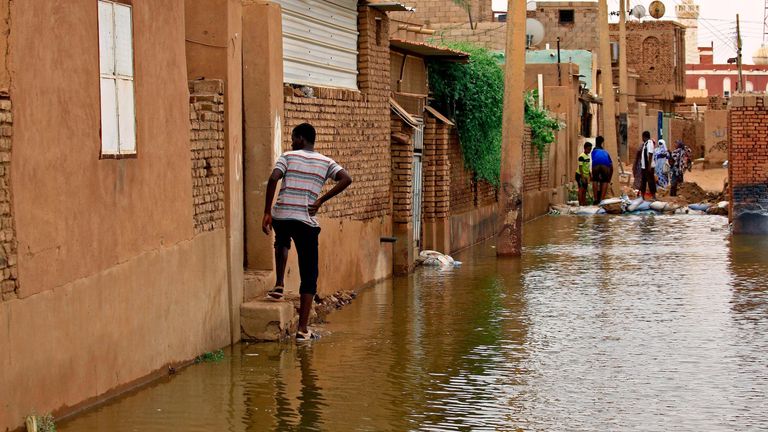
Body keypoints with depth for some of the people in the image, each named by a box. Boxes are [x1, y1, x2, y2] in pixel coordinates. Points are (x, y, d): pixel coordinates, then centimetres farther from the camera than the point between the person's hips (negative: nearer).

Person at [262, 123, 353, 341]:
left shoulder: (288, 156, 6)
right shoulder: (326, 162, 11)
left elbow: (273, 179, -9)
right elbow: (346, 179, -5)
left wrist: (267, 213, -5)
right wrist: (321, 201, -1)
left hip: (281, 216, 0)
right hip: (307, 221, 0)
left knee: (282, 242, 39)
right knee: (308, 276, 6)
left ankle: (279, 284, 22)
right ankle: (303, 328, 1)